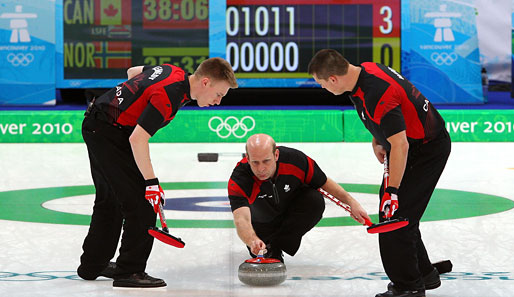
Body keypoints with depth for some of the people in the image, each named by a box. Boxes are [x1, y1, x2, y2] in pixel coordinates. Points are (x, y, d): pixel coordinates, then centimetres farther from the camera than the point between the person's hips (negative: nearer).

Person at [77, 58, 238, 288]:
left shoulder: (174, 72, 3)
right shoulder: (169, 94, -26)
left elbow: (132, 72, 21)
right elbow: (137, 139, -29)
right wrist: (151, 182, -26)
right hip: (108, 133, -11)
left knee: (109, 200, 22)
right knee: (141, 202, -10)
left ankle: (92, 264, 34)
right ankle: (129, 271, -4)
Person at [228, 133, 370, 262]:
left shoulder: (295, 160, -32)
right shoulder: (238, 181, -37)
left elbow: (325, 183, -12)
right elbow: (241, 220, -51)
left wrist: (352, 203, -14)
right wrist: (253, 241, -71)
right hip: (261, 222, 1)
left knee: (315, 200, -27)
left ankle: (274, 246, -19)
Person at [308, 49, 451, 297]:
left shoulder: (378, 93, -33)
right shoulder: (363, 71, -2)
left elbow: (400, 144, -33)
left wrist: (392, 190, -31)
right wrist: (376, 141, 12)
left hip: (428, 149, -10)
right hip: (412, 144, 11)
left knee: (395, 213, -12)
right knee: (389, 207, 17)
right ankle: (424, 274, 29)